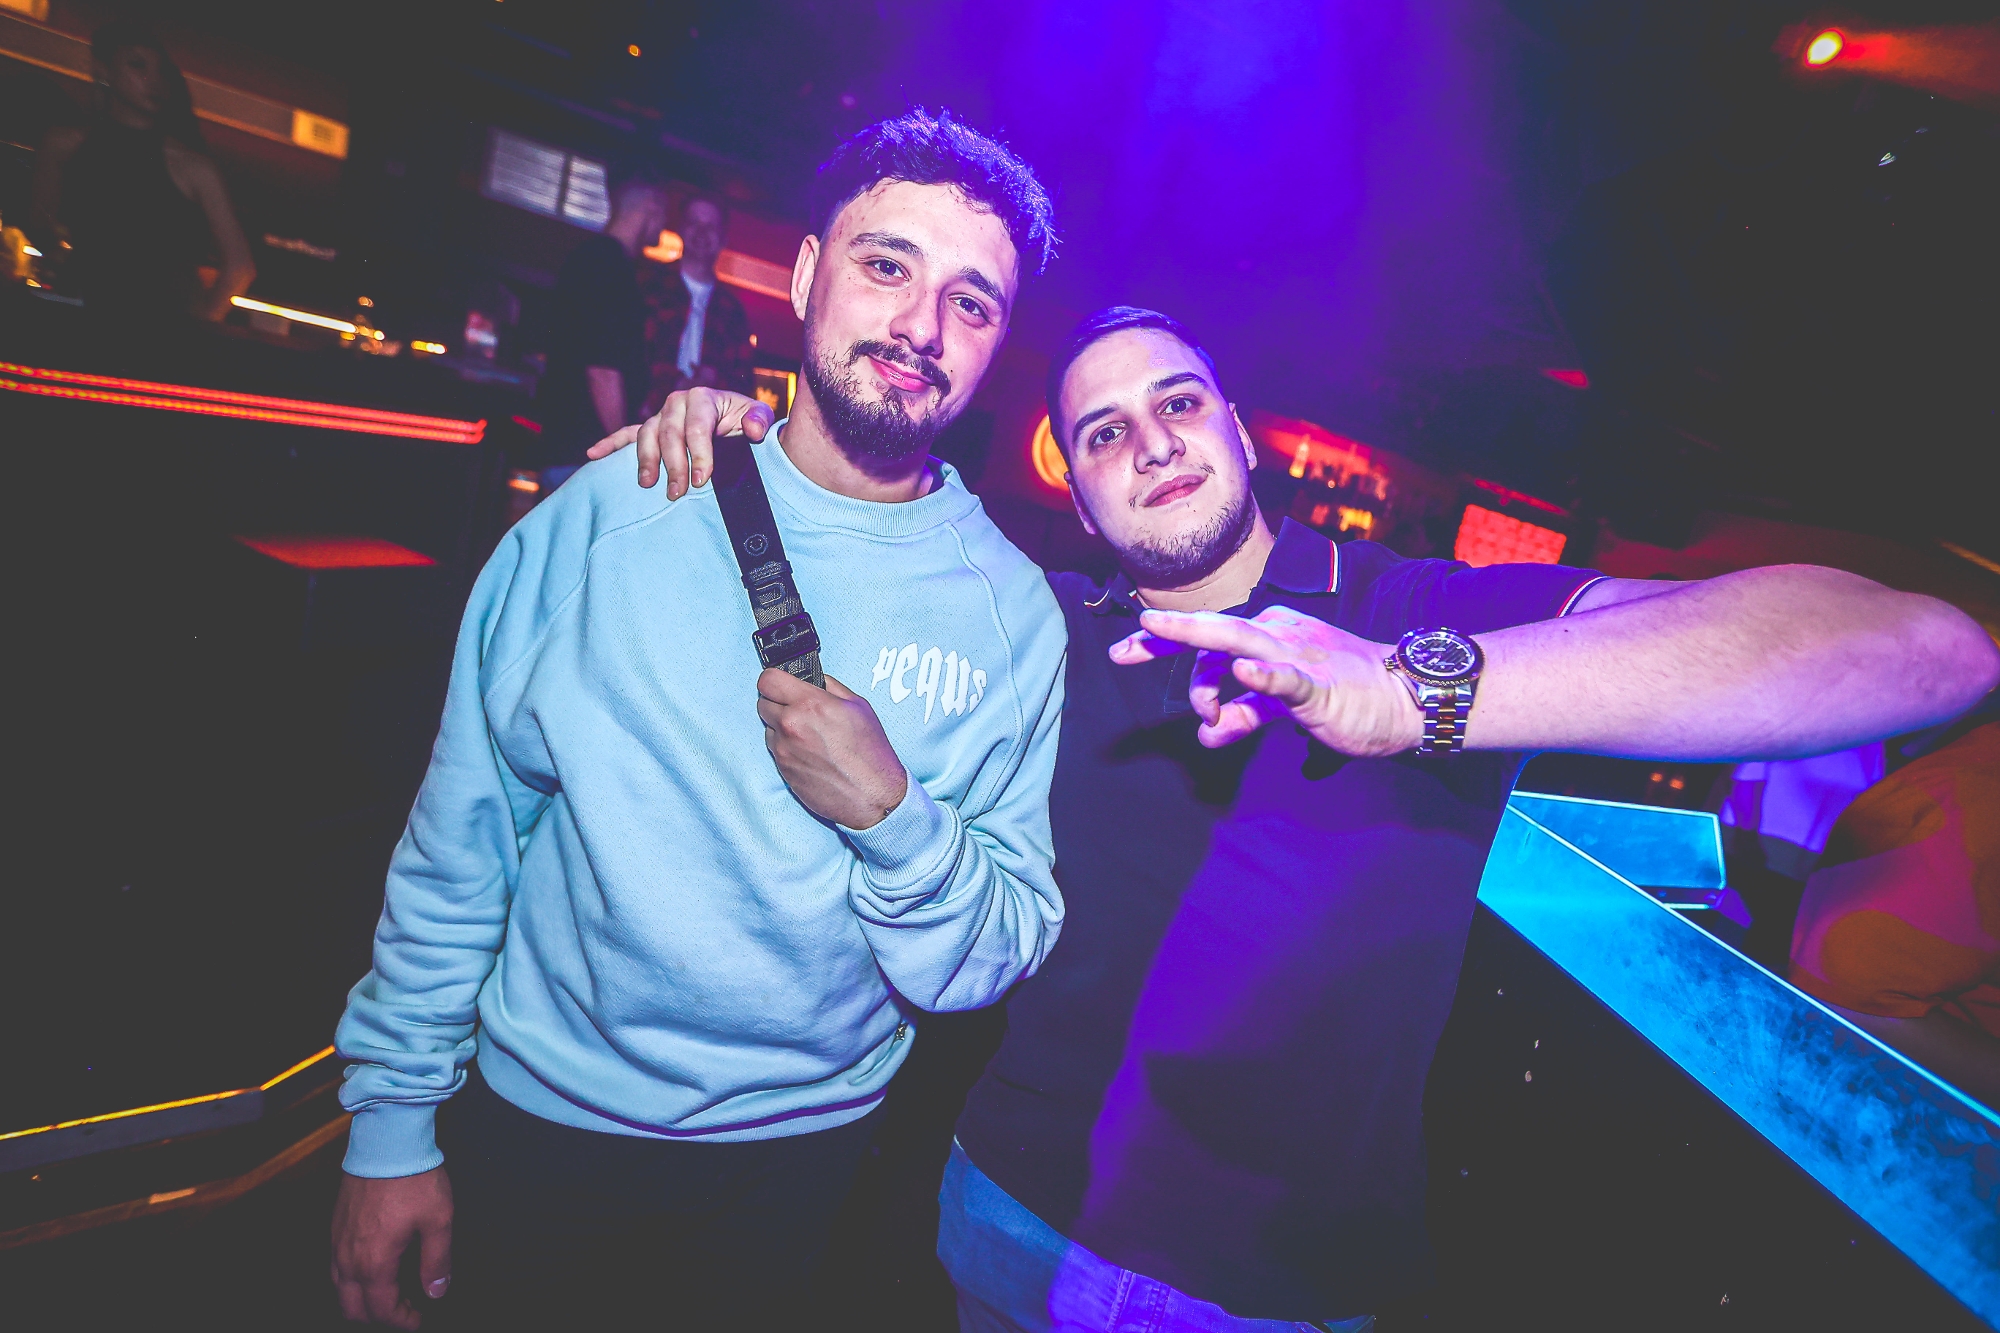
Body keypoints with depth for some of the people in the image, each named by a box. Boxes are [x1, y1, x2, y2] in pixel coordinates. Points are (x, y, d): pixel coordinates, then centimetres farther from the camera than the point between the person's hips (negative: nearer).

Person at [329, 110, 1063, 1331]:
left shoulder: (1015, 612, -12)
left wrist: (892, 817, -28)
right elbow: (463, 834, -6)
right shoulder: (610, 515, -12)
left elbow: (1003, 960, -10)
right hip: (539, 1111, 0)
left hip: (796, 1152, 1)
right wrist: (393, 1120, -2)